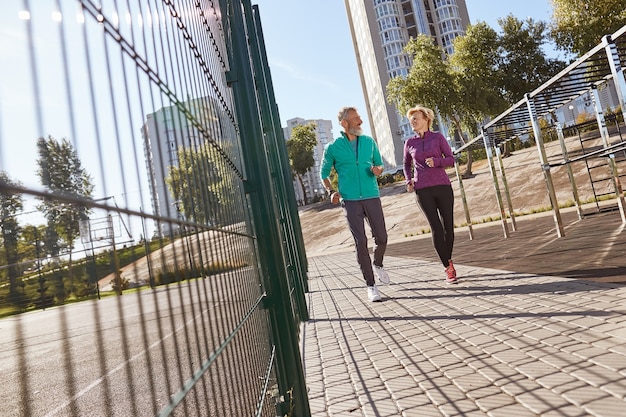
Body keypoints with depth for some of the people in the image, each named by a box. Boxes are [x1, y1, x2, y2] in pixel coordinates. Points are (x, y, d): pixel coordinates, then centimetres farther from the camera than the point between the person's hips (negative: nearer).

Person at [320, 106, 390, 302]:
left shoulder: (369, 142, 8)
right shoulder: (332, 148, 0)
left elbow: (379, 163, 20)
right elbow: (324, 173, 10)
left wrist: (378, 169, -4)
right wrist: (331, 192, -6)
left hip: (372, 197, 3)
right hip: (350, 200, -3)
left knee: (381, 238, 4)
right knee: (361, 242, -6)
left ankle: (378, 264, 37)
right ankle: (371, 285, 4)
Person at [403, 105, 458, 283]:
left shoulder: (438, 137, 5)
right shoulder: (409, 143, 10)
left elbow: (451, 159, 5)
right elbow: (407, 164, 24)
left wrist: (436, 161, -14)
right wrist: (408, 181, 7)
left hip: (443, 186, 0)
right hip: (423, 190, 0)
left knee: (448, 226, 3)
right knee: (436, 228, -7)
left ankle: (449, 260, 23)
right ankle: (448, 268, -3)